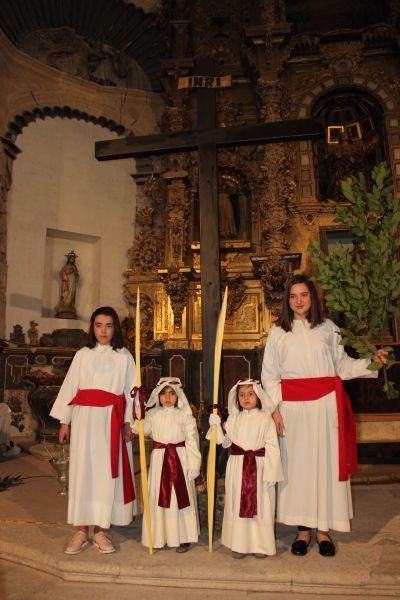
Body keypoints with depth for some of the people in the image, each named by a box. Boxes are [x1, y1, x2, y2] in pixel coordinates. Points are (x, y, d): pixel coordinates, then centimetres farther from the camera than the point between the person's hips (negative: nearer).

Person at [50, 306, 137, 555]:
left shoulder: (124, 356, 6)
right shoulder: (82, 355, 8)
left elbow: (130, 390, 4)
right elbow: (70, 387, 7)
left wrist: (128, 421, -3)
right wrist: (64, 420, 2)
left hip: (112, 419, 0)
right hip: (85, 417, 1)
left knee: (107, 471, 2)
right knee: (83, 469, 2)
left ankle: (101, 529, 14)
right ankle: (81, 530, 12)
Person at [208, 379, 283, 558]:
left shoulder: (265, 418, -5)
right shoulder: (233, 418, 6)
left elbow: (271, 447, -7)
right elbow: (226, 443, 7)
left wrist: (270, 473, -12)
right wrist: (217, 426, -6)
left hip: (259, 466, -3)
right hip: (237, 467, 3)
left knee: (260, 506, 6)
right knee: (238, 505, 9)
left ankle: (261, 545, 21)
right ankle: (239, 544, 22)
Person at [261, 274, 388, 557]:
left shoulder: (328, 328, 7)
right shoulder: (278, 332, 5)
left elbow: (342, 364, 9)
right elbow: (269, 374, 4)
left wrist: (371, 362, -6)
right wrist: (275, 408, -3)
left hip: (326, 405, 1)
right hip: (293, 406, 0)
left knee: (327, 462, 5)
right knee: (297, 463, 4)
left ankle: (324, 529, 18)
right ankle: (303, 529, 17)